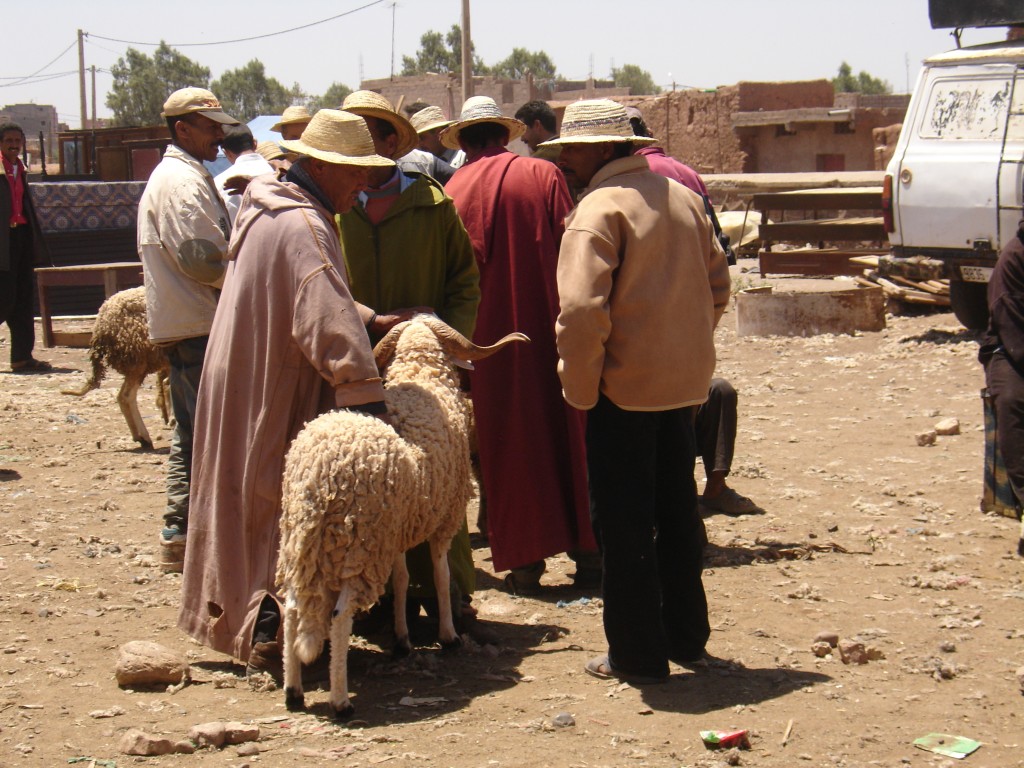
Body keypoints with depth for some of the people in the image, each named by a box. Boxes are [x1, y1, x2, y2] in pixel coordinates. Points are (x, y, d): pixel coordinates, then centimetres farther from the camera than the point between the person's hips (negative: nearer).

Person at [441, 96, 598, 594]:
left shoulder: (453, 191, -1)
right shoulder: (543, 176, 0)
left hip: (490, 339, 0)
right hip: (550, 330, 1)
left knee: (509, 446, 6)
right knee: (567, 435, 9)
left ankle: (525, 561, 7)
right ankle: (586, 550, 12)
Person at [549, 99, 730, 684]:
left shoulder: (598, 209, -15)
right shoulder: (682, 196, 8)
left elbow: (582, 310, -24)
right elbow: (717, 284, 15)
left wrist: (580, 389, -13)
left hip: (625, 388, -7)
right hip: (686, 383, 7)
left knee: (625, 524, 3)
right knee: (677, 510, 19)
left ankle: (637, 654, 9)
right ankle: (686, 635, 29)